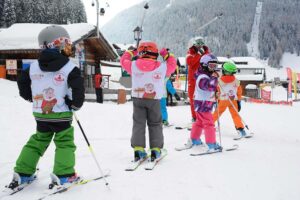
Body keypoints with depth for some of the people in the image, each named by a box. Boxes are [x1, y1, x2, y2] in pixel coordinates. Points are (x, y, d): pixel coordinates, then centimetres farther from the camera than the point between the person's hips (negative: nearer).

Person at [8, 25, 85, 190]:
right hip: (61, 114, -5)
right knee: (65, 143, 6)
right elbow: (78, 88, -18)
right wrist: (76, 105, -2)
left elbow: (22, 83, 11)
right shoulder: (69, 67, -12)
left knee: (37, 141, 19)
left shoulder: (33, 66, 3)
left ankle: (22, 173, 21)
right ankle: (63, 175, 0)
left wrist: (31, 98, 25)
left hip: (40, 114, 5)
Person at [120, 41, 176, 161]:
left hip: (137, 98, 1)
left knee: (138, 124, 8)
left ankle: (138, 149, 4)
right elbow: (172, 64, 15)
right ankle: (155, 149, 10)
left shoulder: (133, 65, -3)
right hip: (154, 100, -1)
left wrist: (131, 52, 31)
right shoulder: (162, 67, -3)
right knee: (155, 124, 10)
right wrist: (166, 54, 28)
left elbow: (124, 60, 16)